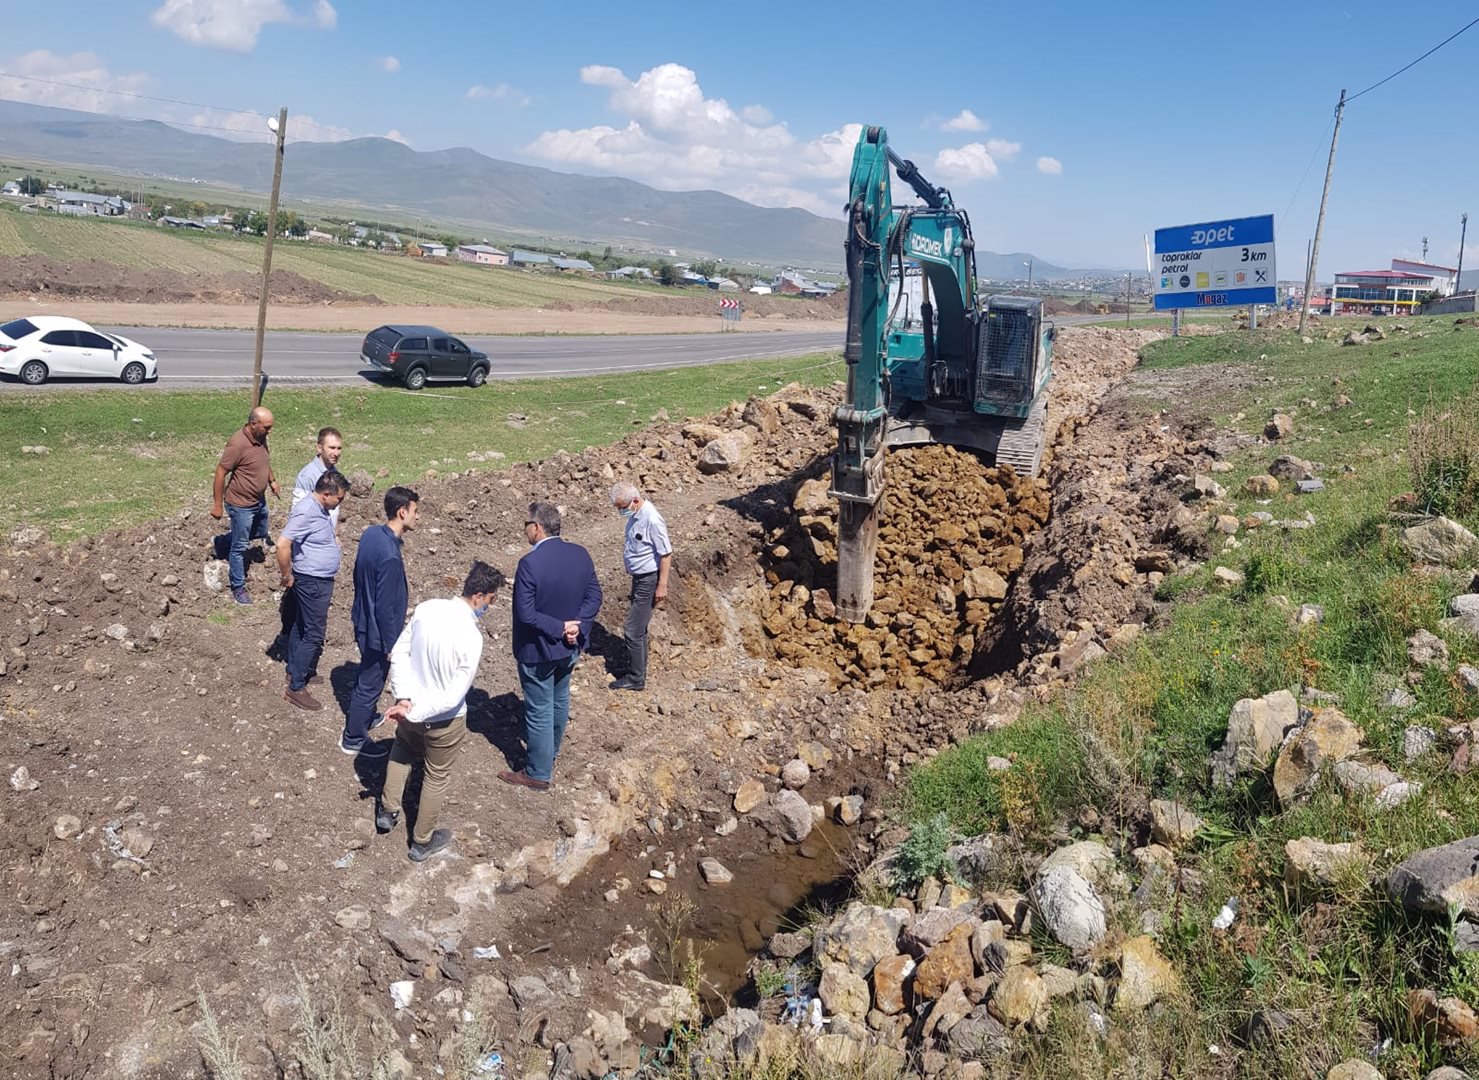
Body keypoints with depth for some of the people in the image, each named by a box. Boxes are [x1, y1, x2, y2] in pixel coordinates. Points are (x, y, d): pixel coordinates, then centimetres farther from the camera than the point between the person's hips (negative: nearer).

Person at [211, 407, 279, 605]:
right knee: (239, 547, 5)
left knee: (261, 533, 28)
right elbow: (220, 473, -23)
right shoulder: (238, 444, -29)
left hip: (259, 501, 8)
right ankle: (238, 588, 18)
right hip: (241, 505, -8)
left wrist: (272, 480, 14)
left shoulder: (261, 438, -4)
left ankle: (222, 543, 48)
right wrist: (217, 505, -19)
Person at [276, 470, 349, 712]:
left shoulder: (320, 509, 4)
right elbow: (283, 544, -32)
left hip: (320, 580, 10)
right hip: (312, 583, -10)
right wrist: (287, 576, -21)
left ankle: (295, 671, 37)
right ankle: (296, 687, 3)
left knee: (301, 626, 22)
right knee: (314, 635, -4)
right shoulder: (306, 512, -26)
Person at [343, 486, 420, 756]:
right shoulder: (390, 557, -35)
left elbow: (362, 576, 9)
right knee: (370, 684, 12)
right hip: (377, 631, -9)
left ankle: (362, 718, 52)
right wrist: (391, 646, -18)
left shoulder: (371, 533, -7)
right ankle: (353, 739, 30)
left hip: (363, 620, 9)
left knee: (366, 676, 30)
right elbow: (385, 607, -27)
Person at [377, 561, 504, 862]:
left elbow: (398, 653, -7)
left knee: (402, 750, 36)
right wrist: (412, 713, -20)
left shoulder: (426, 608, -13)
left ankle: (387, 810, 49)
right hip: (444, 720, -5)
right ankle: (422, 842, 38)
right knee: (436, 777, 19)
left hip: (411, 706, 5)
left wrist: (405, 699, -12)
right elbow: (454, 695, -28)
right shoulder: (471, 636, -30)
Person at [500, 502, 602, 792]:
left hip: (538, 649, -7)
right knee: (559, 701, 24)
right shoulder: (580, 554, -6)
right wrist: (576, 627, -11)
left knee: (539, 711, 8)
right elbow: (594, 597, -3)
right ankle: (549, 754, 45)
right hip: (569, 647, 7)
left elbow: (525, 614, -26)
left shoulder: (530, 563, -26)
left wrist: (560, 628, -18)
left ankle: (538, 774, 22)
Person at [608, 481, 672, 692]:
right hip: (639, 578, 9)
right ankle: (638, 671, 31)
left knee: (632, 630, -5)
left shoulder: (652, 520, -24)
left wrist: (662, 586, -19)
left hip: (649, 580, -9)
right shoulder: (634, 515, 4)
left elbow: (666, 554, -21)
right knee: (639, 628, 18)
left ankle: (635, 678, 6)